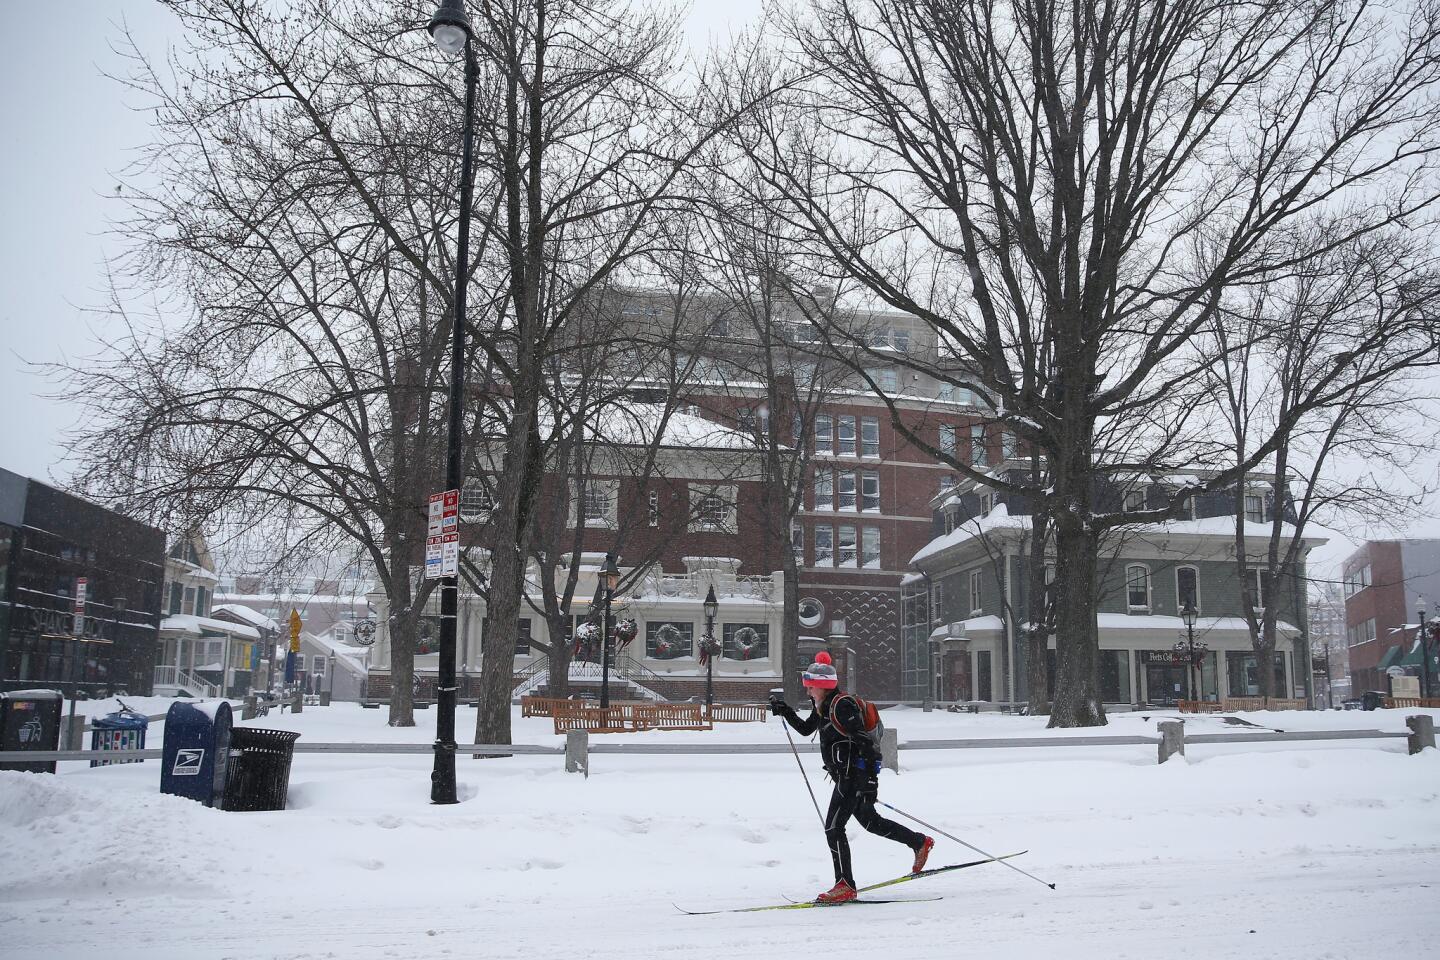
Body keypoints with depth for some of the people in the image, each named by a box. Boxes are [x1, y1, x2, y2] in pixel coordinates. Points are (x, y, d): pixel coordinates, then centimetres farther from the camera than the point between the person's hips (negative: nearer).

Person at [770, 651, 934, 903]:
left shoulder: (842, 705, -19)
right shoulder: (824, 706, 10)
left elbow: (863, 742, -23)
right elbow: (805, 729, 25)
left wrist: (869, 781, -26)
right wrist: (784, 711, 12)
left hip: (855, 775, -10)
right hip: (845, 776, 10)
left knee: (833, 827, -9)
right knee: (870, 821, 22)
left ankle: (845, 886, -2)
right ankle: (920, 843, 37)